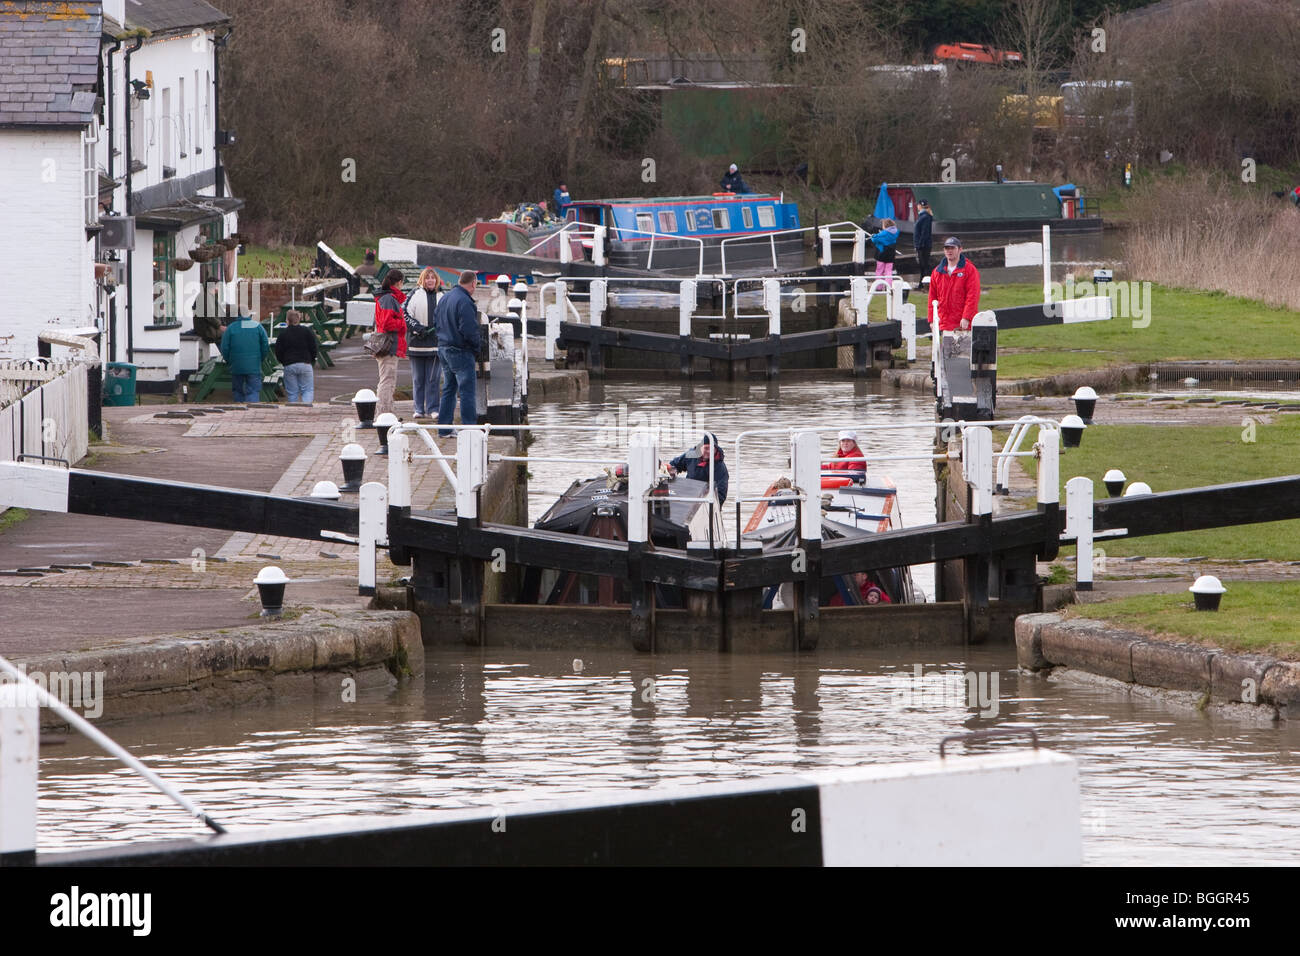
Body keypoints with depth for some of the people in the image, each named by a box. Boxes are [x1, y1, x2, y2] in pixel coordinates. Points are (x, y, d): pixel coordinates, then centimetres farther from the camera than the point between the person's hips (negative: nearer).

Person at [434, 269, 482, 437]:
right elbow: (469, 330, -22)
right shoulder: (465, 302, -20)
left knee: (448, 389, 16)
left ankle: (444, 428, 18)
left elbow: (436, 320, 17)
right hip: (460, 352, -9)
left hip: (443, 348, 9)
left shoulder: (445, 298, 9)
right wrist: (477, 348, -8)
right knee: (467, 391, -4)